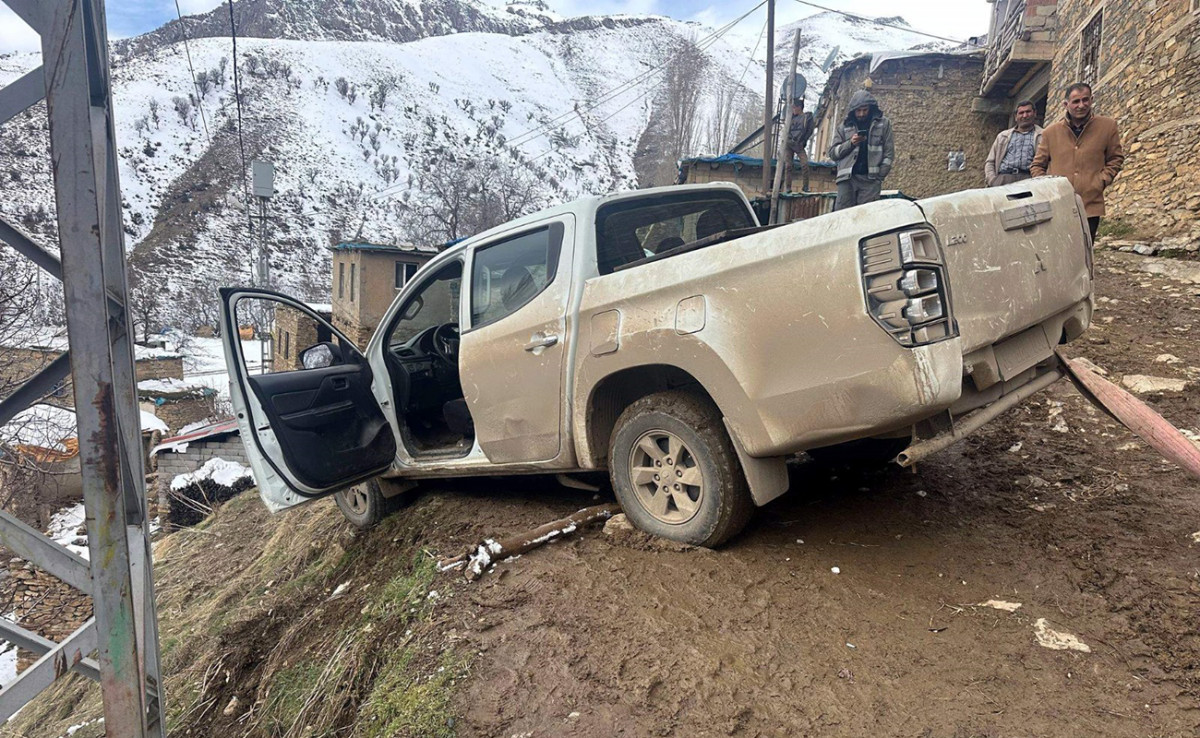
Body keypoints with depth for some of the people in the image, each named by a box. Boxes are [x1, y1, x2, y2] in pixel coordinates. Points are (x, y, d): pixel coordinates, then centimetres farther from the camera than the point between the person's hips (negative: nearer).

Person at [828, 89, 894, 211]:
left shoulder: (883, 124, 13)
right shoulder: (844, 127, 15)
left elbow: (889, 153, 9)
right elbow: (832, 153, 12)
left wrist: (880, 176, -1)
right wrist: (850, 143, -5)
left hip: (870, 179, -1)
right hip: (847, 178, 1)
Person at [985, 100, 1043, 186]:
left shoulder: (1042, 136, 17)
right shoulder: (1003, 136, 26)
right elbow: (989, 162, 20)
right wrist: (992, 180, 1)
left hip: (1028, 179, -1)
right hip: (1002, 178, 1)